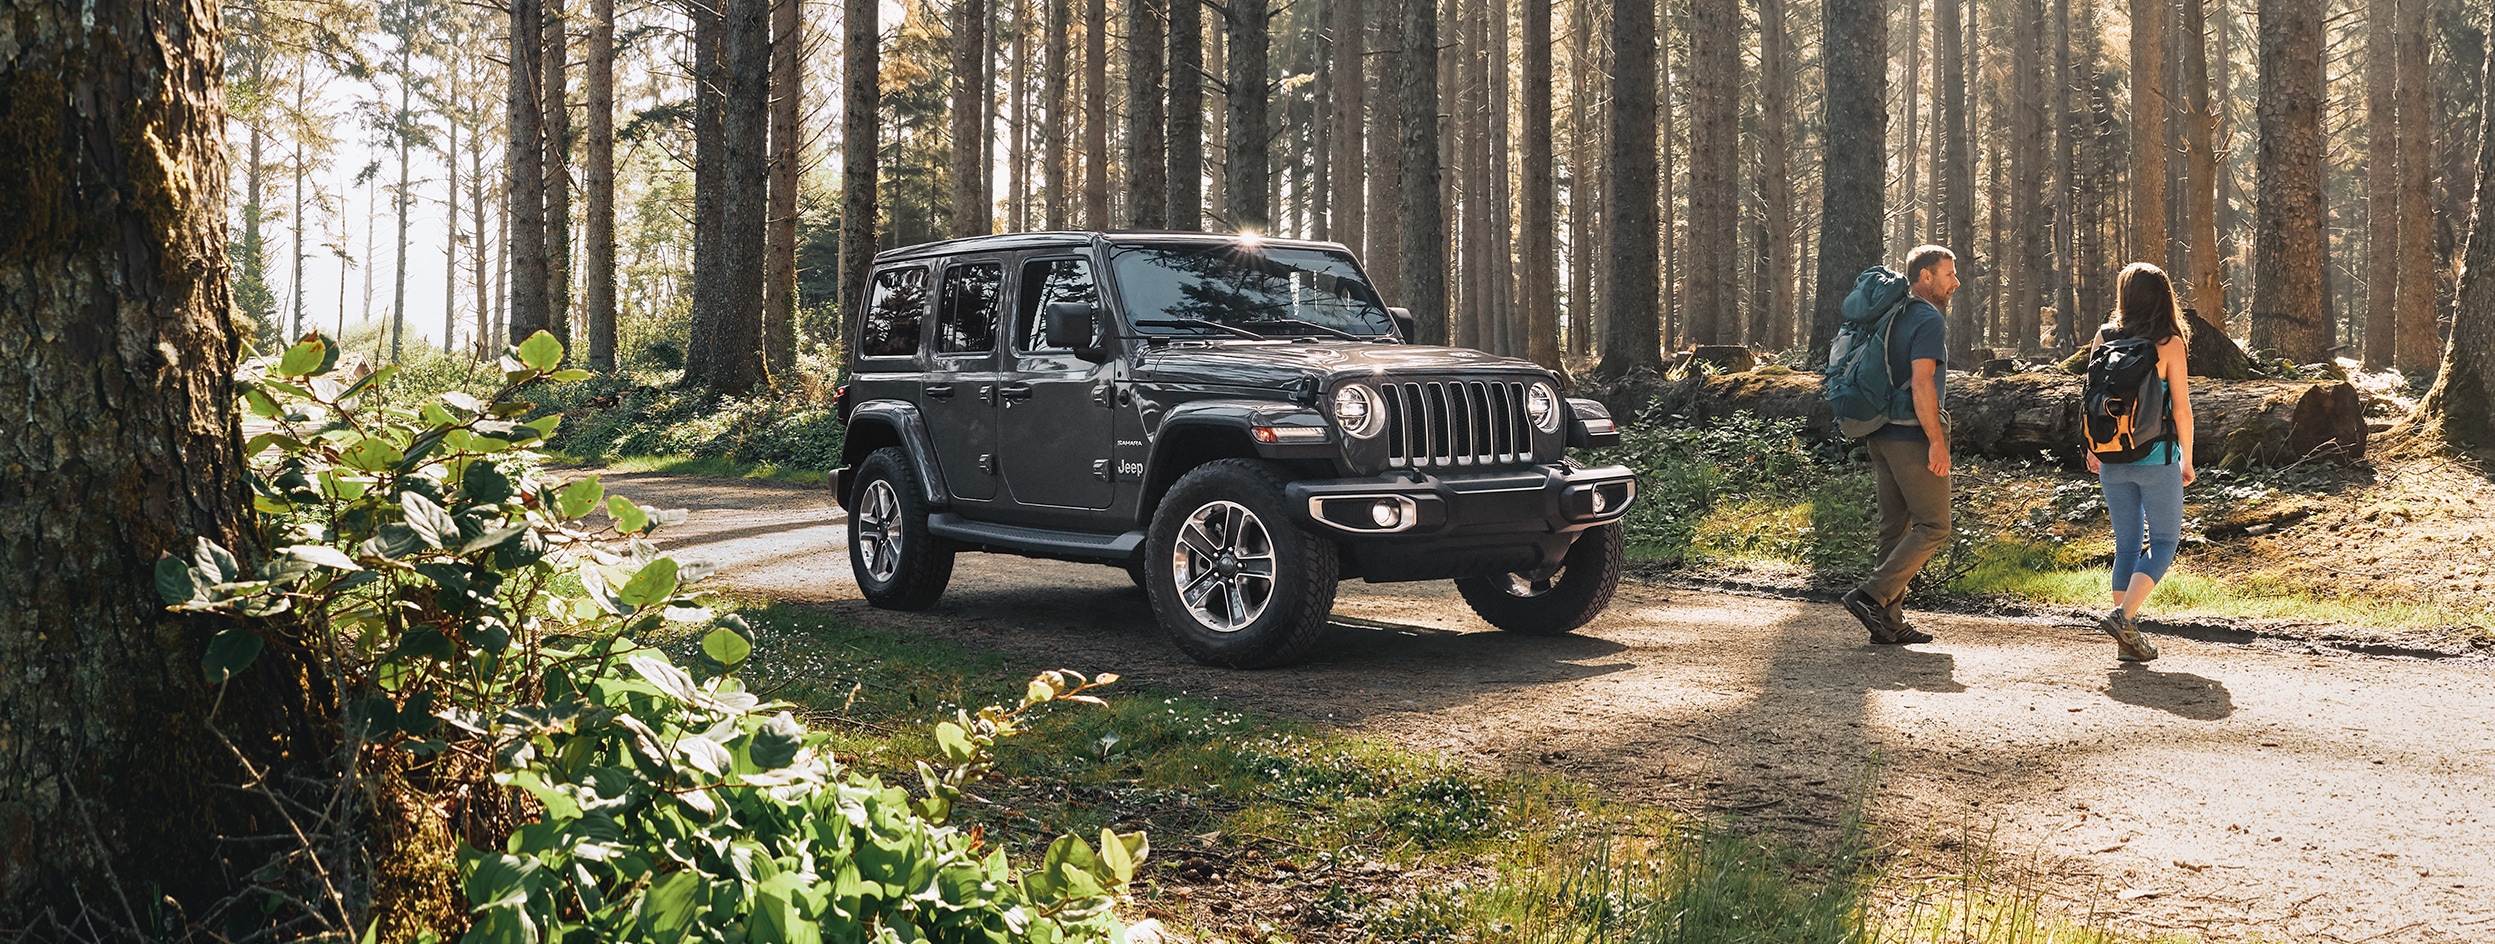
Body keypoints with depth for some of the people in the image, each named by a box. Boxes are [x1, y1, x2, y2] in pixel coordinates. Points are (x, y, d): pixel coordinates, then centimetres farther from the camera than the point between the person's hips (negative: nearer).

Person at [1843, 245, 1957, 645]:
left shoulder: (1893, 316, 16)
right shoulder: (1929, 319, -12)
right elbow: (1921, 384, -22)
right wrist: (1937, 441, -21)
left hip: (1883, 434, 9)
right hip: (1913, 437, -9)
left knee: (1896, 527, 10)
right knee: (1933, 526, -2)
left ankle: (1891, 621, 11)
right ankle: (1871, 596, -10)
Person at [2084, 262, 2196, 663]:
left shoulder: (2104, 336, 0)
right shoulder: (2170, 342, -8)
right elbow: (2181, 408, -6)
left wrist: (2093, 449, 15)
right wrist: (2187, 460, 4)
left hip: (2112, 459, 4)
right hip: (2156, 458, -4)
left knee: (2126, 544, 12)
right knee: (2164, 541, 9)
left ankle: (2126, 638, 11)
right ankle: (2124, 615, -10)